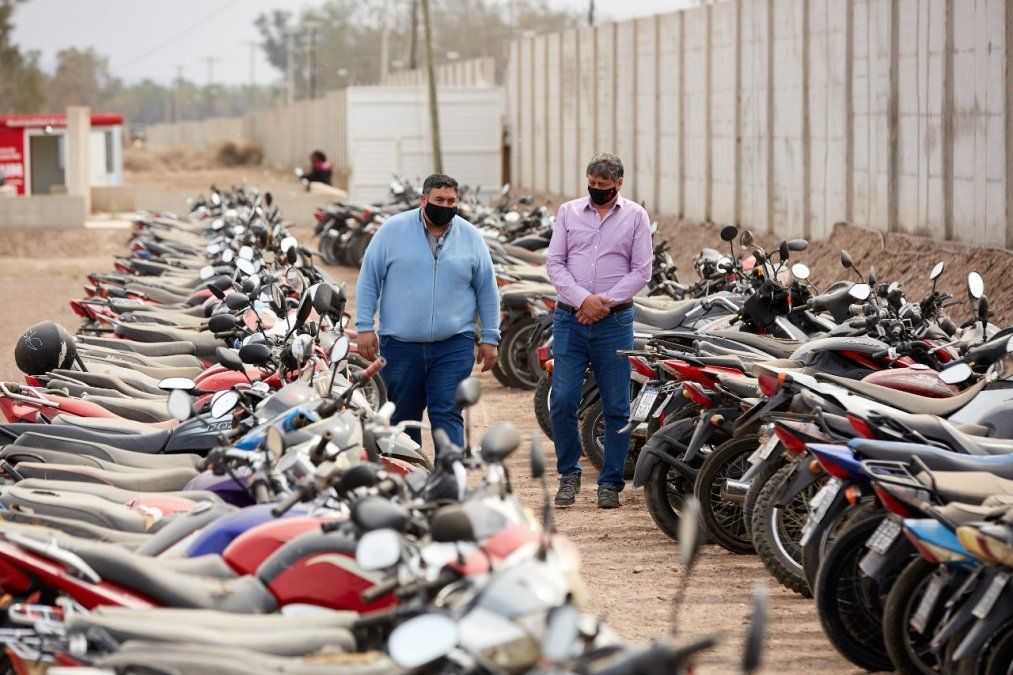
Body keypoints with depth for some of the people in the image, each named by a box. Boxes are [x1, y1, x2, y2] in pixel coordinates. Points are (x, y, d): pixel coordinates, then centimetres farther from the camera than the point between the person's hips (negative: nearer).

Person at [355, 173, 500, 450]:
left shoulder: (471, 237, 6)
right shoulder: (393, 230, 1)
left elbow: (487, 290, 12)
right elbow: (368, 279, 3)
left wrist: (489, 338, 8)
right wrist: (365, 327, -3)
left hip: (454, 346, 0)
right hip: (400, 345, 0)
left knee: (447, 414, -10)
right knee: (402, 419, 9)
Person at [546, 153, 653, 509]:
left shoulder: (635, 216, 5)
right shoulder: (569, 212, 8)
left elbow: (641, 271, 1)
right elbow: (554, 263, 3)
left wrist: (604, 302, -10)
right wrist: (582, 299, -12)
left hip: (614, 320, -1)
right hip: (570, 319, 1)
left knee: (617, 408, 2)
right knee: (562, 401, -6)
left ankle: (610, 482, 11)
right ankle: (569, 473, 12)